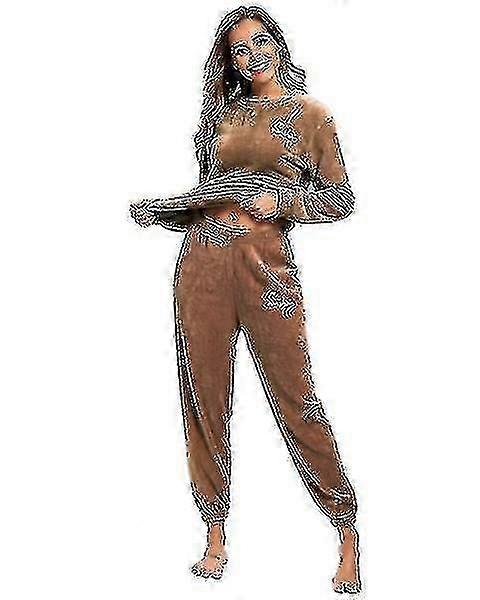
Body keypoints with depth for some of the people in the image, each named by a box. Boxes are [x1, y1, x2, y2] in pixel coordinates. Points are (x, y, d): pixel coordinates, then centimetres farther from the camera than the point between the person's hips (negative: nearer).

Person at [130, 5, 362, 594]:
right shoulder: (223, 114, 17)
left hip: (265, 263, -4)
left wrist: (283, 201, -9)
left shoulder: (310, 113, 6)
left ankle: (347, 534, 12)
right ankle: (216, 536, 20)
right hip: (202, 263, 4)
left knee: (293, 397, -5)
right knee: (204, 398, 5)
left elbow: (340, 199, 5)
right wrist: (151, 208, 17)